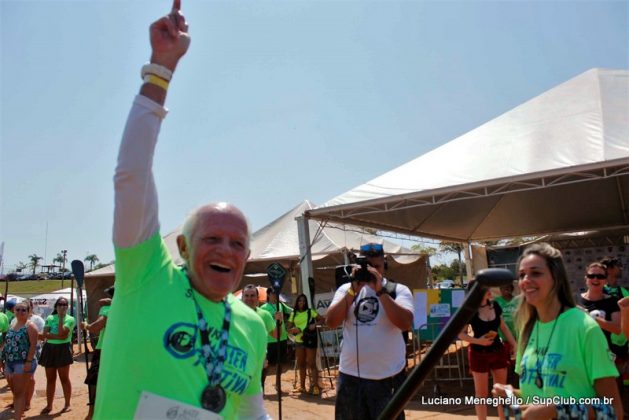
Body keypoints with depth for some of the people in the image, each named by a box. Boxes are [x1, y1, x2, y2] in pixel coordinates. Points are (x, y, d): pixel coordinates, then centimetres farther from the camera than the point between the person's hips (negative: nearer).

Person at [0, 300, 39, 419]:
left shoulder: (30, 326, -9)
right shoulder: (12, 326, 14)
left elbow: (33, 345, -16)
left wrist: (29, 361, -22)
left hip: (23, 363, -8)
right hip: (10, 362, 8)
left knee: (19, 392, -6)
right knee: (14, 391, 13)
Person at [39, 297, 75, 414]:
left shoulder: (70, 319, -4)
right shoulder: (50, 318, 7)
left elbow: (62, 334, -18)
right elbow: (44, 335, -4)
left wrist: (61, 318, -12)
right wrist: (58, 336, -18)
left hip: (63, 349, -4)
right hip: (49, 349, 4)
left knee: (64, 378, 0)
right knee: (50, 379, 10)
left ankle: (67, 404, 9)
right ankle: (49, 405, 19)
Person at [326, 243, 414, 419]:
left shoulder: (399, 290, -1)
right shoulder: (346, 289, 6)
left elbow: (406, 323, -17)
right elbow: (331, 322, -7)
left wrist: (380, 290, -19)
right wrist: (354, 290, -13)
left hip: (388, 377, -2)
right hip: (350, 375, 3)